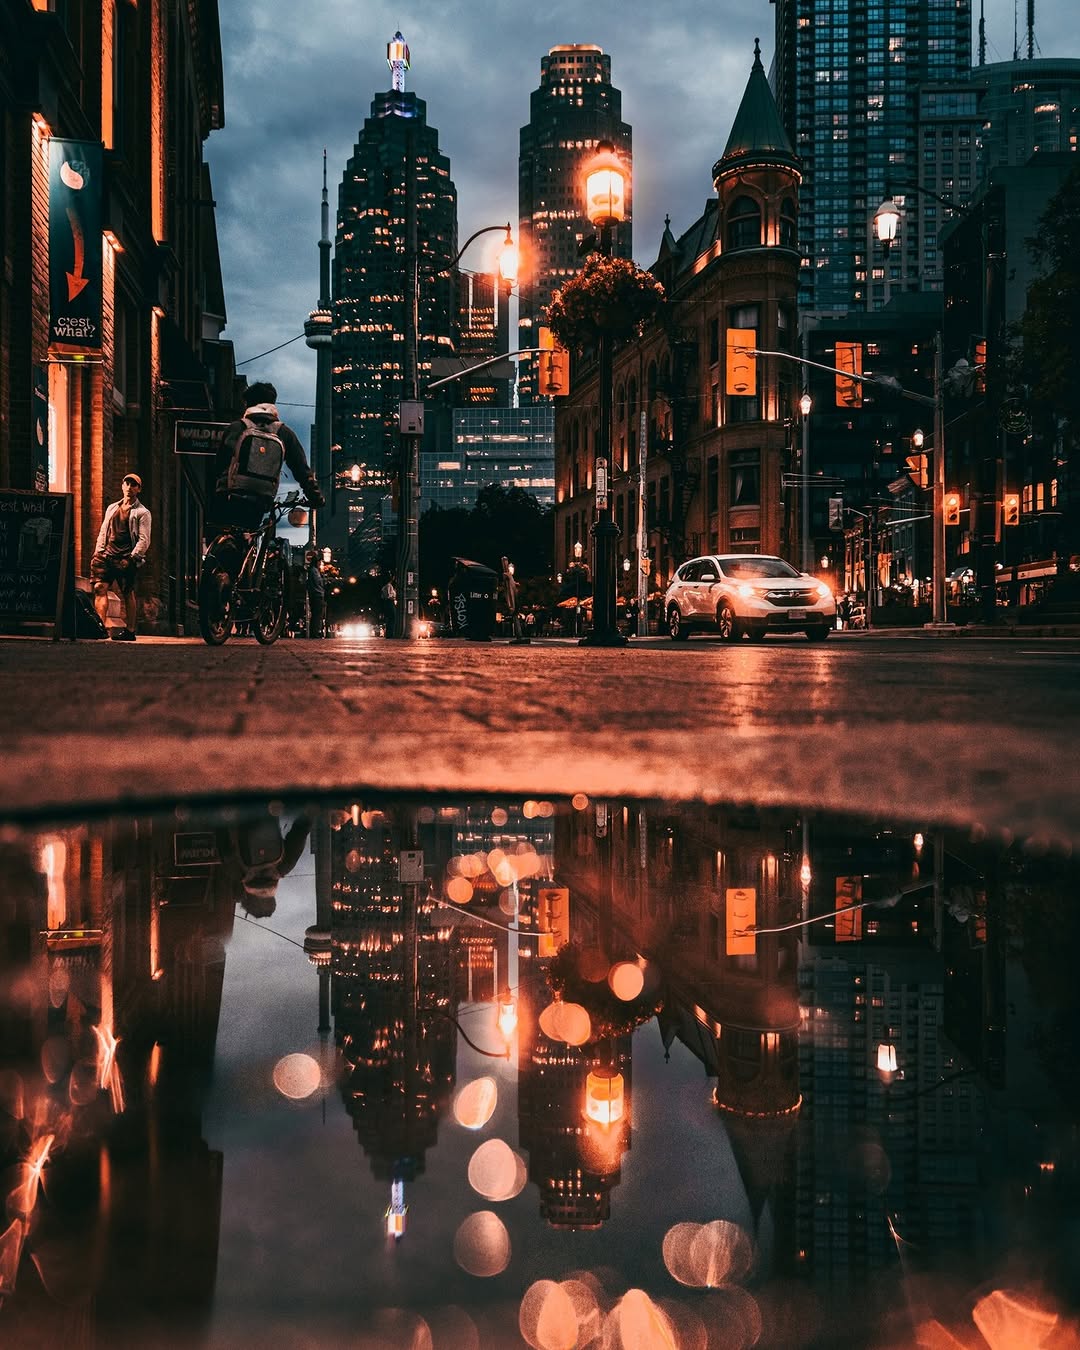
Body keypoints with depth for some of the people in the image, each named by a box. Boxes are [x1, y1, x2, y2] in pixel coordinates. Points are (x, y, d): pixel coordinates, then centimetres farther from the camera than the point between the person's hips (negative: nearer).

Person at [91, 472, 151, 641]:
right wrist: (97, 552, 10)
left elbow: (144, 540, -6)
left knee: (127, 594, -1)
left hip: (126, 558, -5)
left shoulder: (142, 513, 3)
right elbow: (102, 533, 22)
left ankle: (129, 631, 4)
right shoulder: (112, 508, 21)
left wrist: (131, 558, -16)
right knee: (100, 587, -10)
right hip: (107, 555, 5)